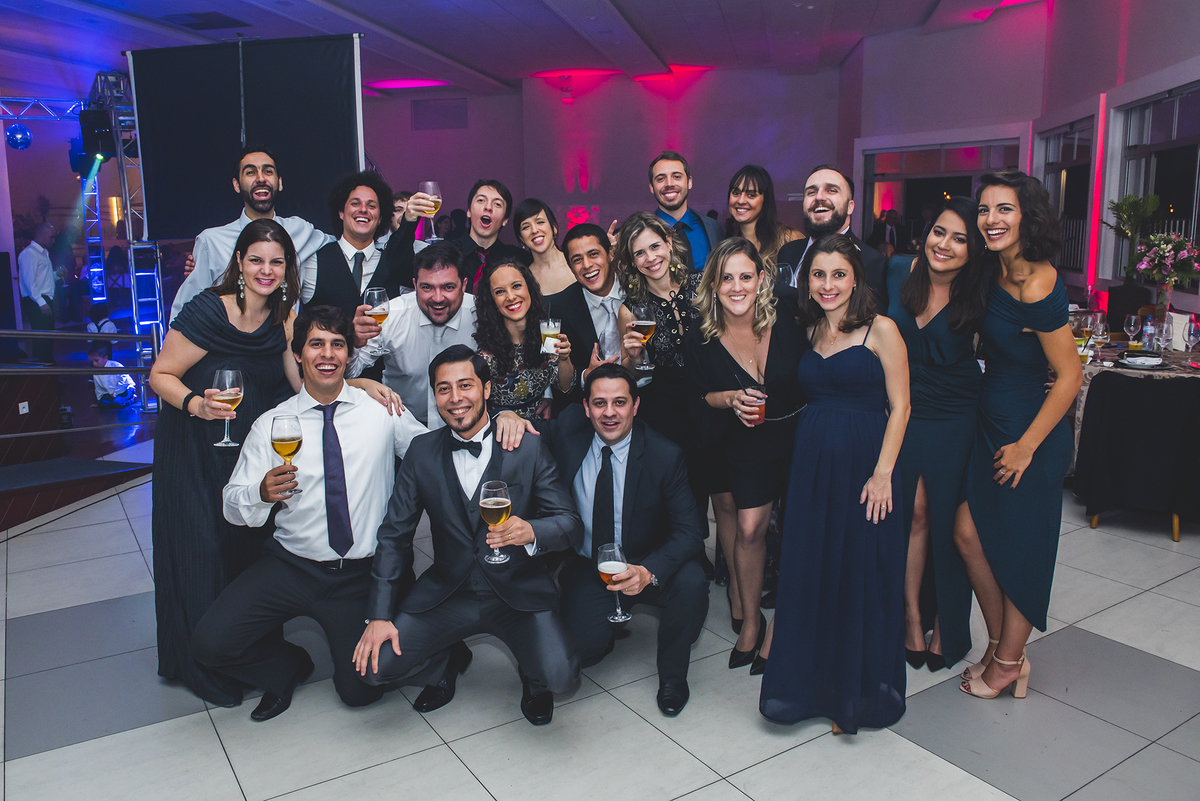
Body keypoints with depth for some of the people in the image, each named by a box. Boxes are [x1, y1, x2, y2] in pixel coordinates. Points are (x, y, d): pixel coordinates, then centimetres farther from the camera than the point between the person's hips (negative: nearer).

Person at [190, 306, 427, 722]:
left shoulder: (381, 411, -1)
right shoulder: (271, 425, 0)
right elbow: (232, 506, -4)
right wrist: (262, 493, -24)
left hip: (361, 576, -1)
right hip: (290, 566, 1)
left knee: (361, 690, -7)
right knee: (210, 643, -16)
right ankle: (289, 665, 17)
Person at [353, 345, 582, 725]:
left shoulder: (529, 447, -6)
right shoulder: (422, 452, 1)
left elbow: (571, 524, -7)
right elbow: (394, 534, 3)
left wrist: (530, 531, -31)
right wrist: (379, 615, -5)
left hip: (519, 593, -2)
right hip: (446, 593, 3)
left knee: (560, 676, -24)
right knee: (373, 665, -13)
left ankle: (534, 679, 15)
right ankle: (450, 661, 19)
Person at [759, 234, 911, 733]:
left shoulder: (880, 330, -5)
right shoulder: (808, 334, 11)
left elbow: (899, 406, -8)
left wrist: (882, 473, -13)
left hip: (864, 464, -5)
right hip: (811, 463, 5)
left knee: (861, 574, 3)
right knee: (807, 572, 9)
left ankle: (857, 693, 23)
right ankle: (808, 683, 27)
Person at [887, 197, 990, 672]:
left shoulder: (978, 296, -11)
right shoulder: (897, 272, -5)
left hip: (955, 421, -2)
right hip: (901, 412, 2)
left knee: (949, 519, 6)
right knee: (912, 512, 4)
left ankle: (947, 628, 24)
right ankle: (912, 617, 19)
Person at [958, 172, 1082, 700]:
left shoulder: (1036, 288, -22)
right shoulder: (997, 273, 4)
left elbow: (1070, 375, -20)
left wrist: (1026, 446, -15)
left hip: (1031, 435, -8)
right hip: (990, 426, 8)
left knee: (1020, 547, 7)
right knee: (969, 531, 9)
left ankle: (1007, 662, 25)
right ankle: (1002, 648, 25)